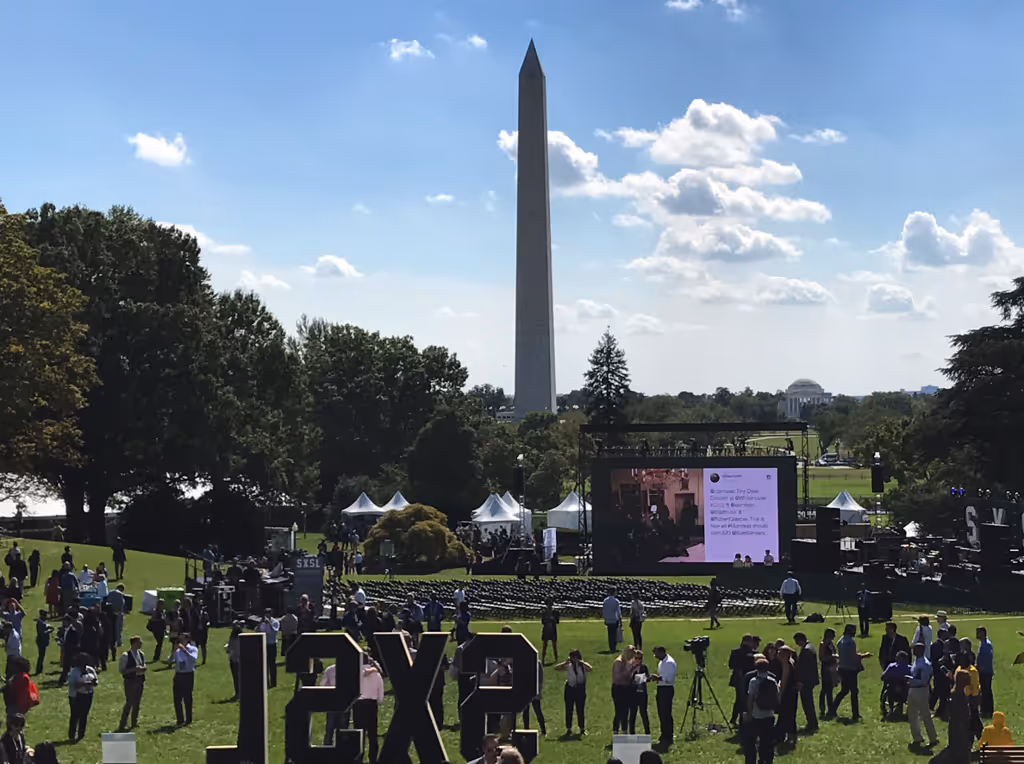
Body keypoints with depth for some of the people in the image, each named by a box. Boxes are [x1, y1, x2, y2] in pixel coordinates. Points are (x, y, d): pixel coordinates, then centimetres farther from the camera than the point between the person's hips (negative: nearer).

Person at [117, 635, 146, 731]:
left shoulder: (141, 654, 7)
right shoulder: (126, 655, -14)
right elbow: (121, 670, -14)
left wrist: (143, 669, -4)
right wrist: (134, 669, -22)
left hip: (140, 680, 7)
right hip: (130, 681, -7)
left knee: (137, 702, 12)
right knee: (129, 702, -9)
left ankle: (134, 723, 25)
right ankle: (122, 725, -2)